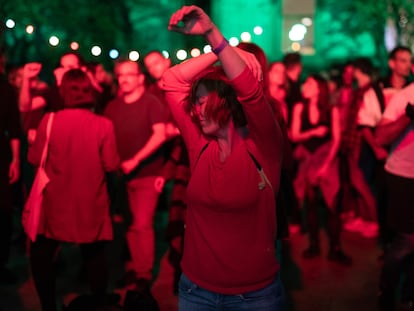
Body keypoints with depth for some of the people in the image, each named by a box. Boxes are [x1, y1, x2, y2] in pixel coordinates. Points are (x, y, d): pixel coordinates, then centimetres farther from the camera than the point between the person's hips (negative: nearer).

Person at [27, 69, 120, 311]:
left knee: (41, 254, 18)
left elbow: (35, 159, -2)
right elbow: (111, 164, -8)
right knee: (94, 255, 16)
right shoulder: (103, 124, -11)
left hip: (56, 201, 0)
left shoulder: (49, 121, -10)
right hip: (90, 203, 0)